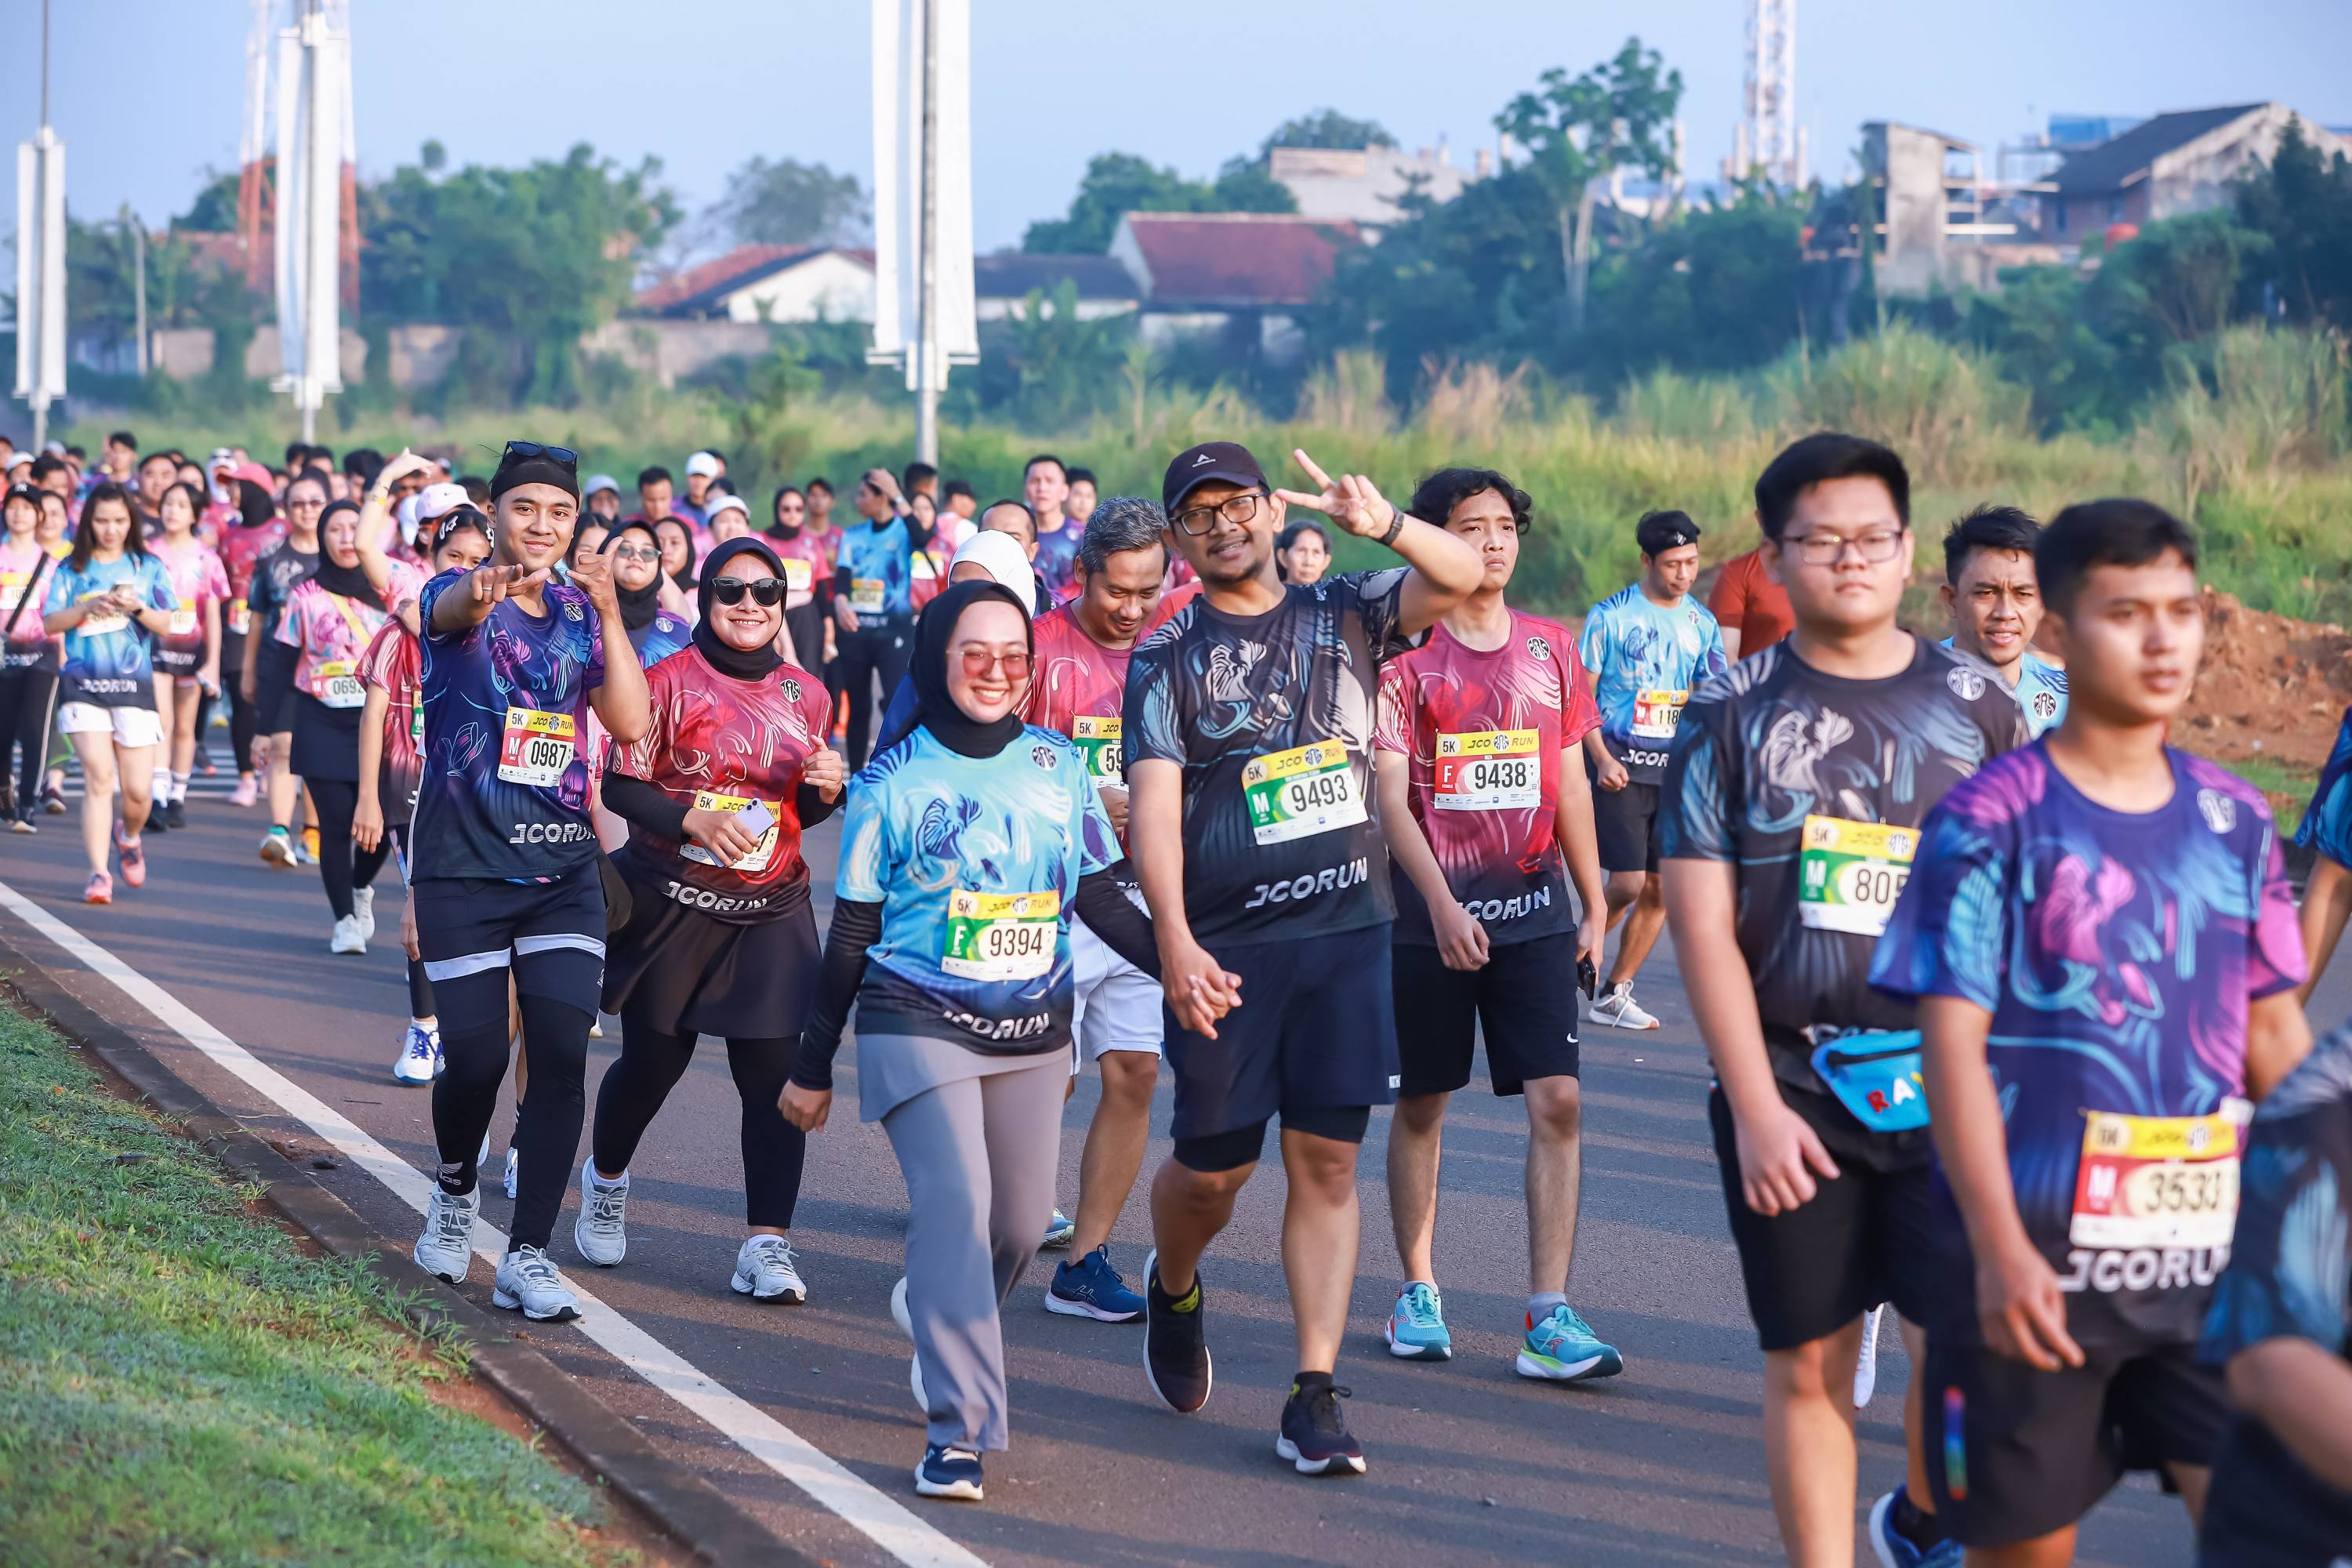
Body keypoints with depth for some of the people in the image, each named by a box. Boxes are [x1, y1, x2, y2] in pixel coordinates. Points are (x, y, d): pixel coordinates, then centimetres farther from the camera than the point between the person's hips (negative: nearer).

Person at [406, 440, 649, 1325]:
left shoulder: (582, 612, 8)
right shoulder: (461, 598, -4)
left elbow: (629, 723, -3)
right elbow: (449, 611, -31)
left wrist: (608, 610, -12)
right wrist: (480, 591, -56)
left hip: (563, 868, 3)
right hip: (464, 864, -3)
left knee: (561, 1053, -9)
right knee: (476, 1057, -4)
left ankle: (528, 1255, -4)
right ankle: (456, 1190, 28)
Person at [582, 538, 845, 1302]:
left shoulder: (805, 693, 8)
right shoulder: (670, 680, -5)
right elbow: (619, 785, -7)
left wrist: (827, 789, -6)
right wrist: (693, 819, -23)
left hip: (772, 910, 3)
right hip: (672, 902, -2)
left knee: (776, 1070, -9)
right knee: (652, 1059, 8)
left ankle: (766, 1245, -7)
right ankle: (605, 1179, 40)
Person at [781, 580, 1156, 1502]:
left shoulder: (1059, 769, 6)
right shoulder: (893, 782, -2)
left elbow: (1100, 900, 13)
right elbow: (852, 931, 4)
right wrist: (814, 1065, 7)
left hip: (1032, 1035, 4)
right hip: (919, 1024, -4)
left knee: (1019, 1225, 6)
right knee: (956, 1205, -19)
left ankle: (933, 1310, 40)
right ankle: (959, 1429, -18)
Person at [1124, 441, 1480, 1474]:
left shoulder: (1344, 614, 9)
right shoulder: (1165, 659, 2)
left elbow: (1459, 580, -6)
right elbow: (1153, 805, -9)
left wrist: (1383, 525, -26)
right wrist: (1174, 940, -22)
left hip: (1348, 926, 1)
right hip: (1224, 946, -1)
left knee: (1327, 1162, -2)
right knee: (1214, 1163, 5)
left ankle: (1315, 1392, 0)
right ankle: (1172, 1289, 39)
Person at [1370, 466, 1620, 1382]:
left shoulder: (1550, 649, 9)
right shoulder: (1405, 654, -4)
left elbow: (1569, 785, 15)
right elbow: (1389, 797, -11)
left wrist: (1594, 906, 13)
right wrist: (1441, 904, -21)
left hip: (1534, 903, 3)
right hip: (1431, 909, -3)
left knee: (1558, 1100, -8)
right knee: (1421, 1104, 8)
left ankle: (1549, 1318, -8)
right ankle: (1417, 1292, 24)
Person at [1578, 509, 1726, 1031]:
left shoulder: (1702, 624, 9)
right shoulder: (1611, 616, -3)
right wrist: (1602, 759, -14)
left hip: (1675, 768, 5)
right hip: (1620, 767, -5)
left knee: (1660, 889, 3)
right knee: (1627, 885, -12)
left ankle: (1615, 994, 14)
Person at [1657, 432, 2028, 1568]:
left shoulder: (1973, 706, 6)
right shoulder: (1734, 714, 2)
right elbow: (1702, 924, -2)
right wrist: (1757, 1107, -8)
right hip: (1792, 1088, 0)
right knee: (1808, 1360, 3)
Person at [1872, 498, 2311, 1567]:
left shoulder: (2233, 820, 7)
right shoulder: (1991, 822, -7)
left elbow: (2274, 1033, 13)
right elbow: (1953, 1045, -10)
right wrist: (1999, 1247, -17)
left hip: (2207, 1248, 4)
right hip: (2037, 1257, -4)